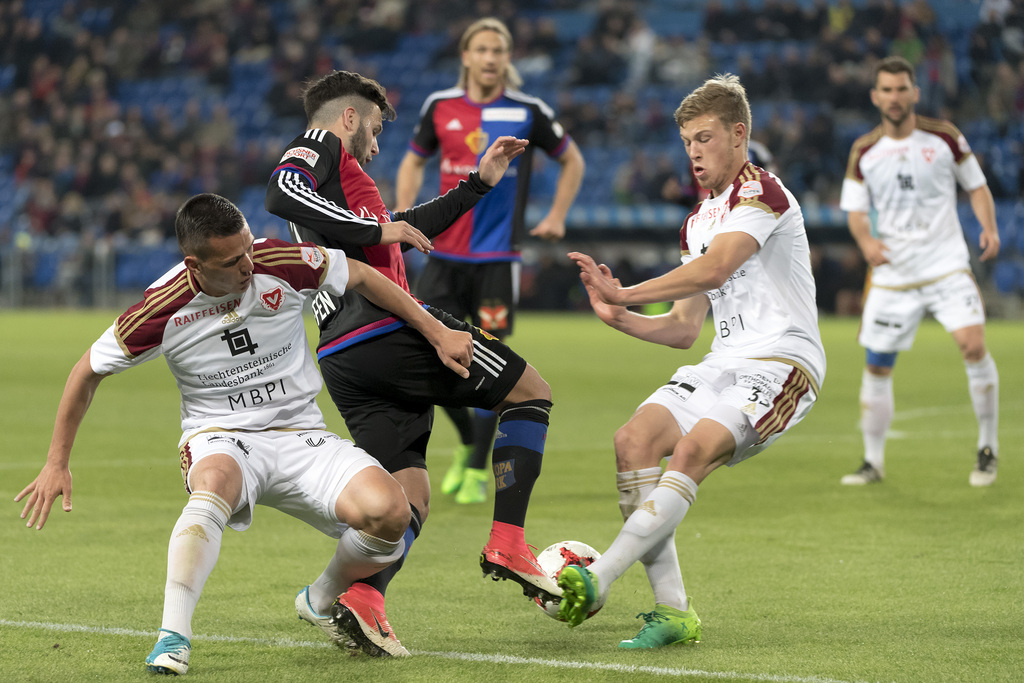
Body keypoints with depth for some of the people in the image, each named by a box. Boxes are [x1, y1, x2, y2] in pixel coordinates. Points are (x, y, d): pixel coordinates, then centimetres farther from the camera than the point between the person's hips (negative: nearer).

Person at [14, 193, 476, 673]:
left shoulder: (282, 265, -14)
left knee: (388, 512, -23)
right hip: (220, 439, -2)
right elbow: (90, 371, -1)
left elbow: (360, 276, 5)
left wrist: (436, 333, 8)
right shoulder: (163, 310, -16)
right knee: (215, 484, -41)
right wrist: (57, 463, 0)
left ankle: (323, 600, 8)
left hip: (299, 435, 2)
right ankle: (172, 636, -39)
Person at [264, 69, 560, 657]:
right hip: (387, 327, -9)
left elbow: (402, 231, 41)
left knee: (410, 494, 5)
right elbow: (282, 194, -19)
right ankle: (508, 542, -5)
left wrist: (479, 184, 42)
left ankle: (362, 593, -21)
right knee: (531, 392, 6)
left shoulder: (336, 171, 31)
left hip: (342, 358, 9)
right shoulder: (320, 146, 4)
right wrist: (377, 230, -15)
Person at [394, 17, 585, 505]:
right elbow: (414, 161, 20)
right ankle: (466, 443, 24)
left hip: (497, 257, -3)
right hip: (445, 254, 3)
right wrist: (405, 213, 5)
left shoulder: (527, 113, -2)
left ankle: (478, 471, 7)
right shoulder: (440, 107, 5)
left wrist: (556, 217, 6)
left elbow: (572, 160, 13)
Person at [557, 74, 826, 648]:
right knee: (635, 439, -15)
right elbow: (684, 330, 22)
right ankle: (673, 611, -18)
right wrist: (620, 317, 4)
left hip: (782, 361, -8)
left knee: (692, 451, -29)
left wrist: (626, 293, -18)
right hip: (724, 363, 8)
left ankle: (597, 581, -34)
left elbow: (716, 267, -22)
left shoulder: (761, 190, -5)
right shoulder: (698, 222, 23)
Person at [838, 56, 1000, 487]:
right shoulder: (864, 152, 3)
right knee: (877, 364, 4)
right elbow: (855, 211, 7)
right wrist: (866, 240, -15)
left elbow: (976, 186, 7)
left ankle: (988, 449, -5)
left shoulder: (944, 137, -1)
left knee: (973, 344, -20)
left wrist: (989, 227, -11)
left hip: (947, 265, -2)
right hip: (892, 272, 2)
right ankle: (873, 461, 20)